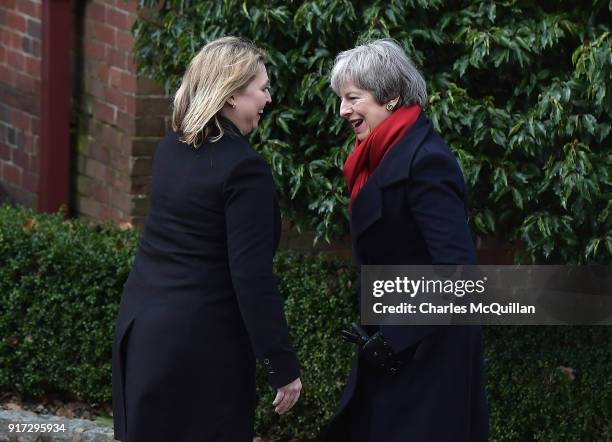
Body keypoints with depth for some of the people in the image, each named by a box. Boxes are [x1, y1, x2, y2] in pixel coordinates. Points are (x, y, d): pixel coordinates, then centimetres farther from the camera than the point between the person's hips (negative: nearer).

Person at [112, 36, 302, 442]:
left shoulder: (170, 150, 7)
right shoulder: (244, 168, -17)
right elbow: (252, 276, -18)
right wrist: (284, 367, -13)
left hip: (139, 326, 8)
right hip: (201, 340, -8)